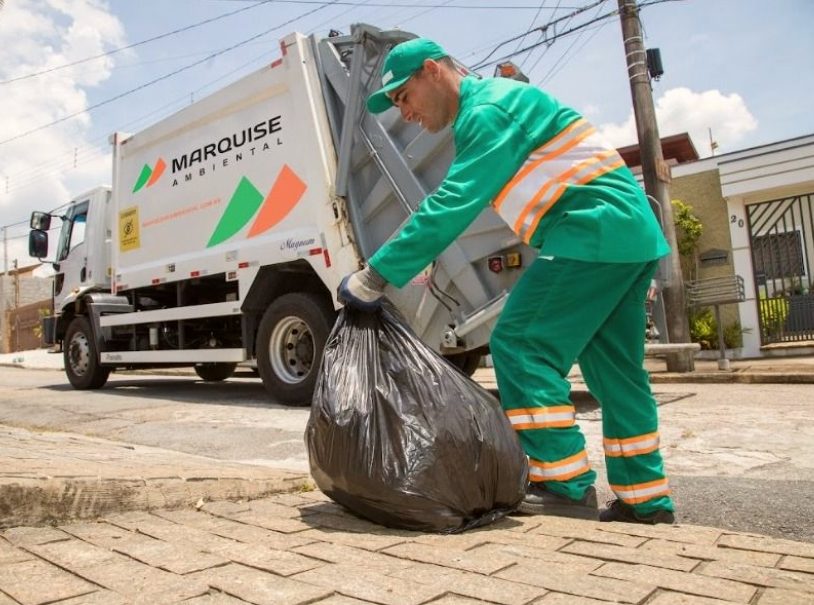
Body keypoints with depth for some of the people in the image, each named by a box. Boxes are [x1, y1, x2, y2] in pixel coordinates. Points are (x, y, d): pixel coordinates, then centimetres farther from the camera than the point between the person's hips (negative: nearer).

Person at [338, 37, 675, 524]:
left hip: (595, 231, -11)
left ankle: (567, 487, -4)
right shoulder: (497, 103, 23)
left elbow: (453, 205, -22)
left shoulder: (489, 109, -10)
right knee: (617, 372, 11)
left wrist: (377, 275, -20)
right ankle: (647, 501, 19)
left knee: (521, 345, -10)